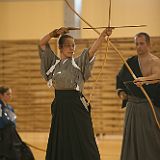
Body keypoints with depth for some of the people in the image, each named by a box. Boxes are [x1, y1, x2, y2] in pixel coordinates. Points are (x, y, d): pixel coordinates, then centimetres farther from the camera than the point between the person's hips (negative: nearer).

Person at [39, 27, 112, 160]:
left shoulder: (79, 62, 2)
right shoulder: (54, 62, 11)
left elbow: (93, 49, -13)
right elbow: (42, 43, 7)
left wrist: (103, 35, -27)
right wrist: (56, 33, -6)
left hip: (77, 105, -3)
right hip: (60, 105, 3)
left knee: (83, 141, -5)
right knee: (60, 142, 6)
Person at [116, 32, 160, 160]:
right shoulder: (130, 62, 10)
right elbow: (120, 78, 26)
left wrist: (144, 80, -49)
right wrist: (120, 91, 9)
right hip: (133, 107, 6)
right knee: (132, 139, 8)